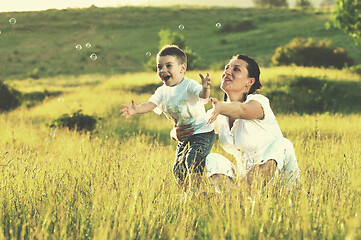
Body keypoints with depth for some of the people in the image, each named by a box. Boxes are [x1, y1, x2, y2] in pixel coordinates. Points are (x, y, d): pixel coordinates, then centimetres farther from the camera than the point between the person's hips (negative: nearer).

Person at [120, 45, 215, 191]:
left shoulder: (189, 85, -17)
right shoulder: (162, 91, 2)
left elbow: (202, 95, -35)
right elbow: (151, 104, -13)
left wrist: (205, 89, -60)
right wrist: (136, 109, -34)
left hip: (203, 132, -7)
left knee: (192, 161, -24)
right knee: (178, 169, 6)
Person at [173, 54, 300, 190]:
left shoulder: (259, 101, -14)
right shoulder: (217, 115, 4)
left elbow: (242, 110, -38)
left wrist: (221, 107, -61)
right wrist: (177, 132, -25)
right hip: (244, 175, 5)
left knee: (281, 145, -33)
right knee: (213, 160, -16)